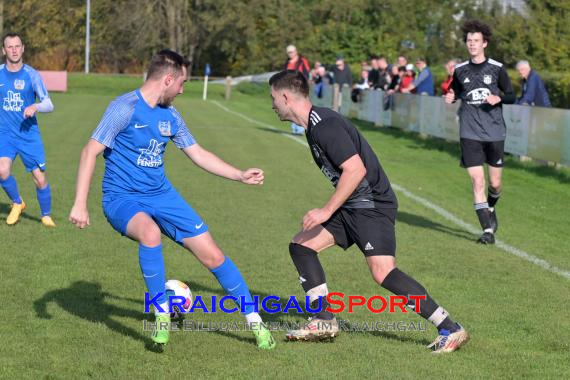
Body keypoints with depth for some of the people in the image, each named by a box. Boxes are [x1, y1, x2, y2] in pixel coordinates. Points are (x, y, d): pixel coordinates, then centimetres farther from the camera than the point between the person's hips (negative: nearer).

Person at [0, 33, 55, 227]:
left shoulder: (31, 74, -5)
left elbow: (49, 105, -9)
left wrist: (36, 107, -28)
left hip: (29, 133, -1)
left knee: (40, 179, -3)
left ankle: (46, 216, 20)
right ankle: (17, 203, 5)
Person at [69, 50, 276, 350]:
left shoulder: (170, 116, 7)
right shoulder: (125, 108, -14)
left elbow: (198, 154, 20)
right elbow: (91, 151, -16)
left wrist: (240, 176, 18)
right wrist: (80, 204, -22)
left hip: (162, 195, 6)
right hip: (122, 198, -6)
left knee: (212, 255, -2)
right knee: (150, 233, -39)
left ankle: (255, 321, 12)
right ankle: (162, 314, -21)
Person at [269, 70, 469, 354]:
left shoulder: (325, 125, -19)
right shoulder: (313, 124, 13)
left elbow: (356, 169, -25)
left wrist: (326, 211, -21)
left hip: (372, 205, -11)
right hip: (351, 206, 11)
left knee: (382, 272, -21)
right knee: (300, 245, 8)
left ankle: (450, 330, -15)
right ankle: (324, 322, 12)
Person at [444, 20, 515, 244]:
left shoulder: (497, 69, -1)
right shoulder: (460, 70, 5)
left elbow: (511, 97, 5)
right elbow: (454, 92, 19)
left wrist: (498, 98, -16)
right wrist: (451, 97, -4)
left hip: (495, 133, 0)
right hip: (470, 133, 0)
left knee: (495, 183, 8)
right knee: (477, 180, -11)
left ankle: (491, 209, 41)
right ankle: (487, 230, -7)